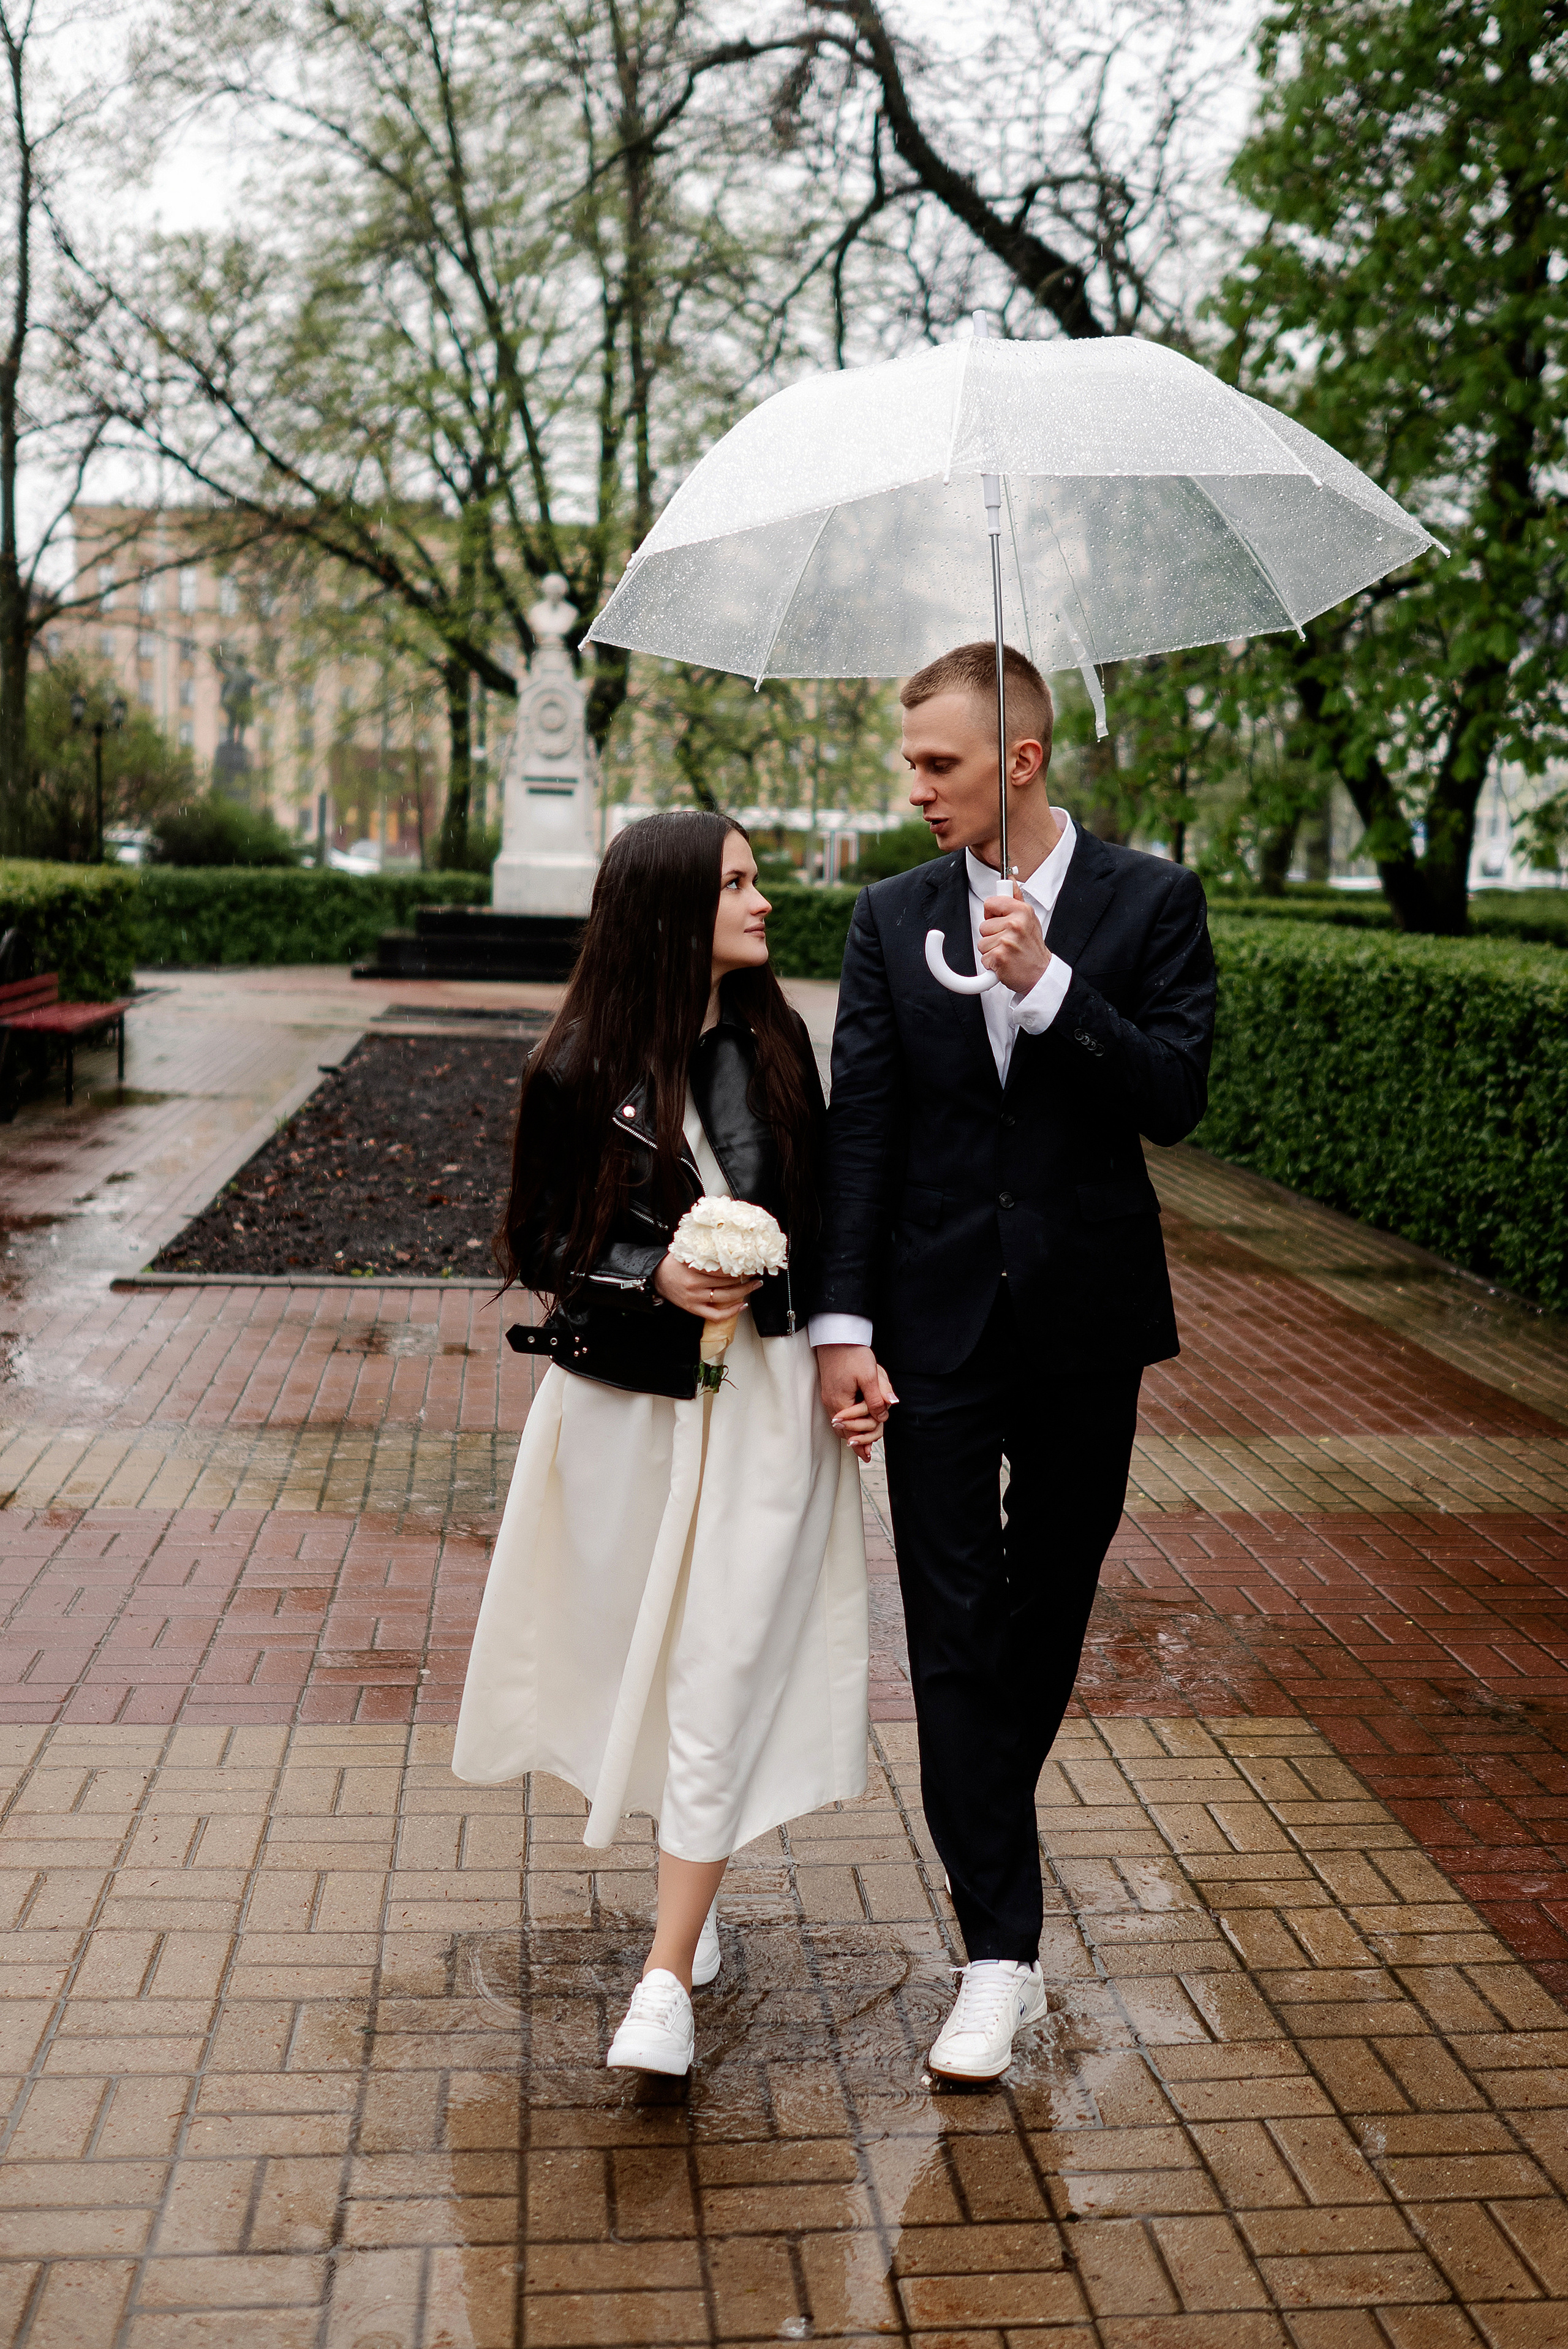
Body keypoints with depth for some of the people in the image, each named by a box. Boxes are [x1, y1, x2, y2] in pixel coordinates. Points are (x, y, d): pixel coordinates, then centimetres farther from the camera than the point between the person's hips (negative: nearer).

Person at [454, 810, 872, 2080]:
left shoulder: (776, 1044, 2)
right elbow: (539, 1244, -2)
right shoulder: (582, 1071, -7)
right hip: (623, 1396, -1)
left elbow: (818, 1216, 9)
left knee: (724, 1675, -5)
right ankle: (695, 1884, 41)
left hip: (764, 1398, 1)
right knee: (639, 1647, 13)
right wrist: (656, 1276, -18)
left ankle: (667, 1980, 2)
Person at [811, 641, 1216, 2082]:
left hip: (1085, 1326, 0)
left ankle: (991, 1829, 40)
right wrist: (843, 1323, -7)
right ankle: (1000, 1951, 7)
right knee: (955, 1630, -1)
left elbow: (1174, 1100, -11)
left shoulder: (1151, 902, -3)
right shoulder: (892, 918, 3)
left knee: (1049, 1610, 14)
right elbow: (860, 1130, -1)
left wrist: (1049, 984, -22)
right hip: (939, 1326, 1)